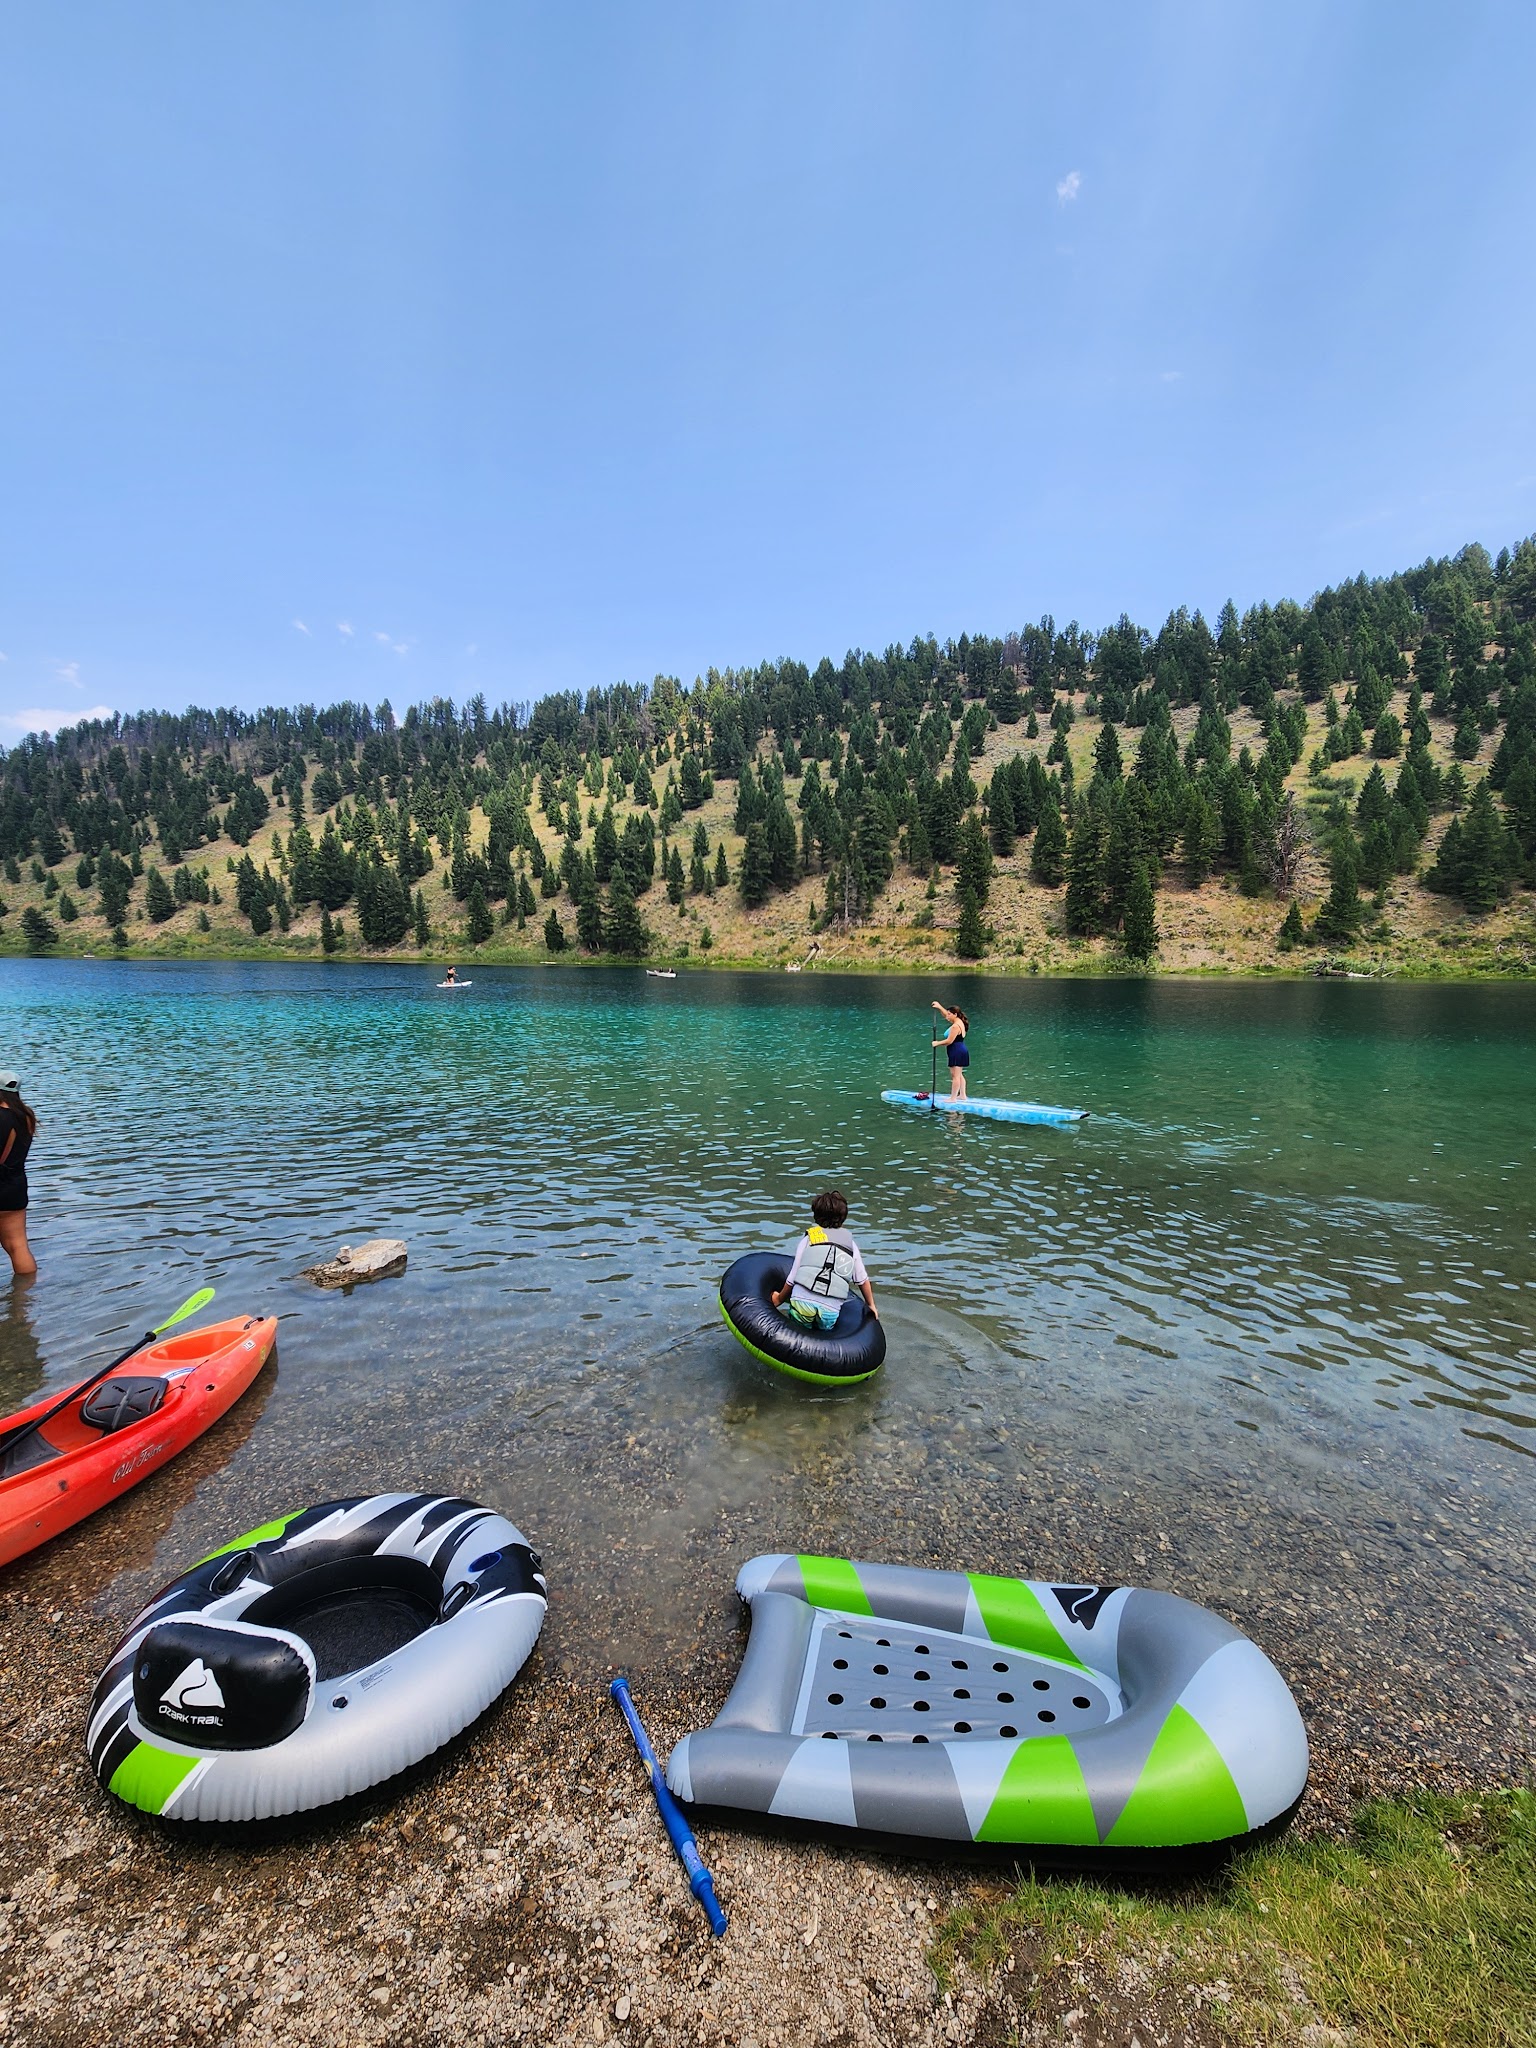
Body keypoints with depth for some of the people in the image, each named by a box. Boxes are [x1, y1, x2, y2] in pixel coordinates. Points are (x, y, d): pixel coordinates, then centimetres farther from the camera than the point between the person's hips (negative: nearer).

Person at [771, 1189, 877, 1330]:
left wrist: (779, 1299, 27)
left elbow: (792, 1278, 10)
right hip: (830, 1311, 2)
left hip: (802, 1302, -1)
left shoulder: (808, 1239, 10)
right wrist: (871, 1305, 37)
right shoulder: (850, 1244, 17)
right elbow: (863, 1280, 21)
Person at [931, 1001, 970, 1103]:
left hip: (956, 1052, -11)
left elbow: (949, 1041, -20)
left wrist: (937, 1043, -8)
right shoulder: (959, 1022, 11)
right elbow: (946, 1016, 27)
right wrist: (939, 1007, 22)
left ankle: (953, 1098, -4)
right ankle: (962, 1095, 23)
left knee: (955, 1075, -7)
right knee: (959, 1075, 17)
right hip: (961, 1051, 11)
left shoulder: (955, 1026, -20)